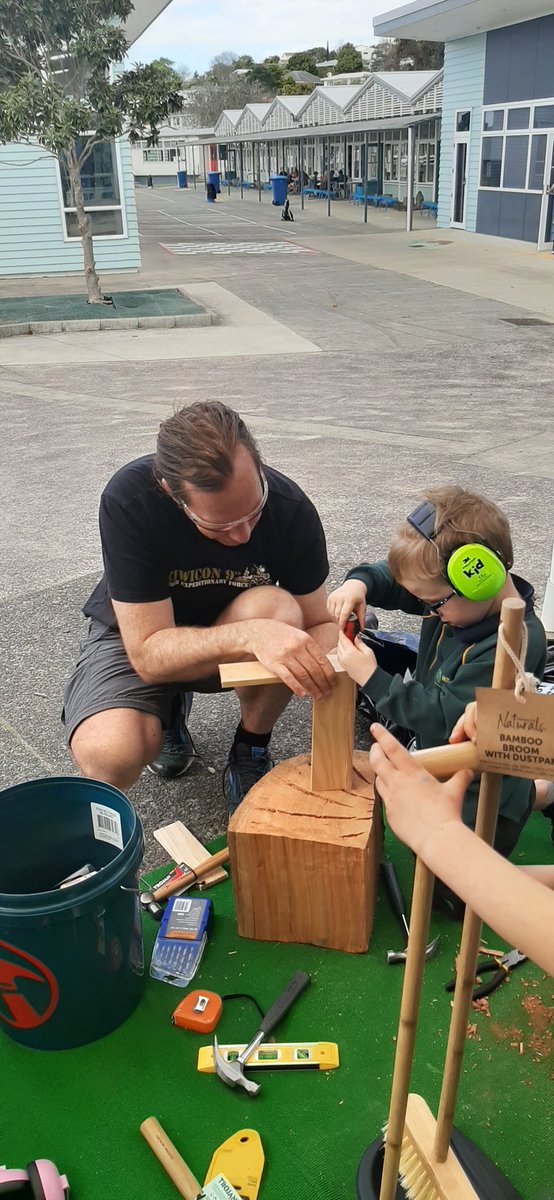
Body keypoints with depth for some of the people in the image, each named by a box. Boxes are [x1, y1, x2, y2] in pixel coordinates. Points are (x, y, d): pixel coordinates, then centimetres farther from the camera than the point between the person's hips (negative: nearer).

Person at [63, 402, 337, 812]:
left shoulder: (290, 507, -23)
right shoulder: (129, 500, -32)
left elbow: (319, 622, -10)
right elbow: (148, 655, -32)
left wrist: (325, 664, -35)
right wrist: (249, 635, -49)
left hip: (239, 635, 2)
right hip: (137, 635, -1)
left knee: (278, 609, -34)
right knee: (107, 756, -32)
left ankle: (250, 753, -6)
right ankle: (170, 710, 7)